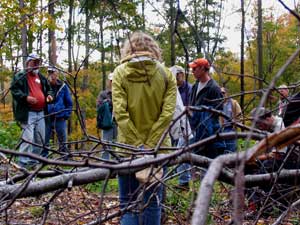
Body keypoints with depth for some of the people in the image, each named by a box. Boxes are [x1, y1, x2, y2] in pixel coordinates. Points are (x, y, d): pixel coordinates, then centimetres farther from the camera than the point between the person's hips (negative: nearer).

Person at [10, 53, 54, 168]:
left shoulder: (41, 77, 20)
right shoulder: (20, 76, -1)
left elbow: (49, 89, 30)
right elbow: (14, 90, -10)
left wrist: (50, 95, 7)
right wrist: (25, 97, -23)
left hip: (40, 113, 8)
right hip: (27, 113, -7)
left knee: (40, 139, 10)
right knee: (28, 137, -16)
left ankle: (34, 160, 23)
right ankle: (23, 163, -11)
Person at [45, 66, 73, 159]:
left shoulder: (63, 86, 2)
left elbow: (69, 102, 7)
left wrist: (67, 115, -2)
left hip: (60, 118, 0)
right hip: (47, 118, 0)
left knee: (62, 141, 8)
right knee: (44, 141, 2)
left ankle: (65, 158, 16)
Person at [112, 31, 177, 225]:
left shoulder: (120, 73, -1)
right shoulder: (166, 74, 2)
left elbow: (120, 113, -12)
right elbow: (167, 113, -9)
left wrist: (136, 145, -12)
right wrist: (150, 145, -11)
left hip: (128, 146, -1)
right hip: (157, 147, 1)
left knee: (128, 203, 7)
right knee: (153, 202, 10)